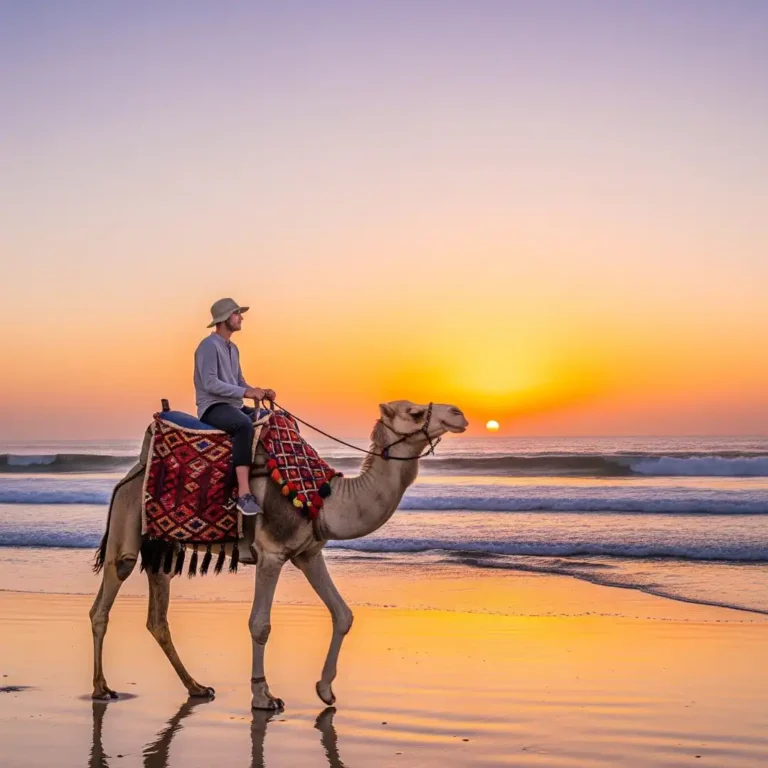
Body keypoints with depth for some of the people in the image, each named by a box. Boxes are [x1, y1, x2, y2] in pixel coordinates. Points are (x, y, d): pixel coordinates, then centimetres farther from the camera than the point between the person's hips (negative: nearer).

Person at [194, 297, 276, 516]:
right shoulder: (209, 346, -10)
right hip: (213, 407, -9)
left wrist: (260, 392, 0)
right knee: (244, 424, -39)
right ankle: (244, 494, -46)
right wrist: (246, 392, -24)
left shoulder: (232, 348, 19)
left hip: (234, 406, 9)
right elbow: (210, 383, -21)